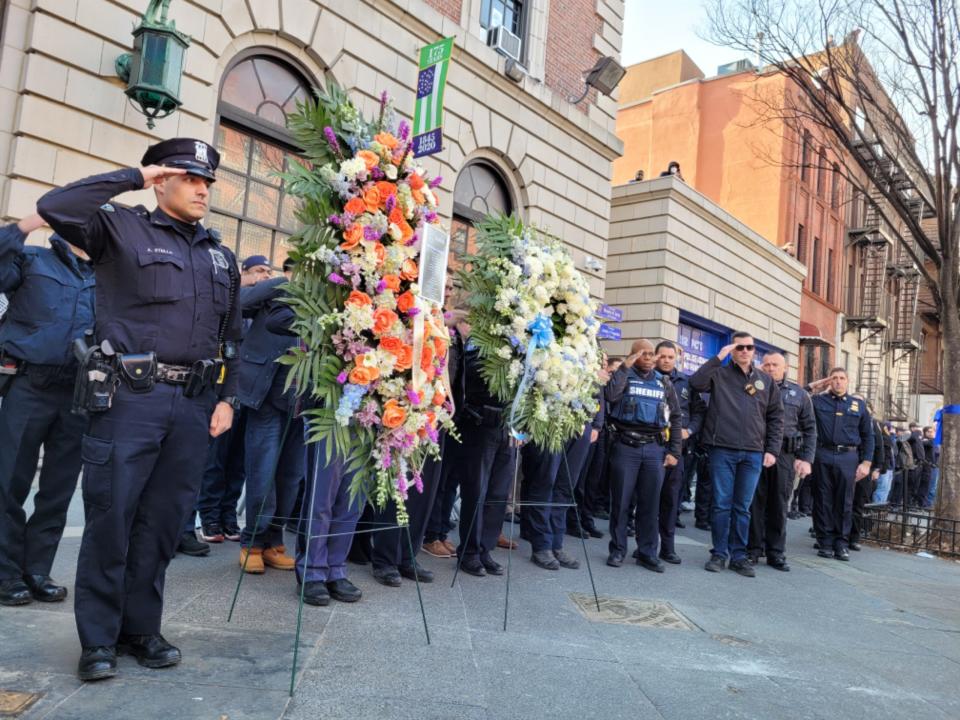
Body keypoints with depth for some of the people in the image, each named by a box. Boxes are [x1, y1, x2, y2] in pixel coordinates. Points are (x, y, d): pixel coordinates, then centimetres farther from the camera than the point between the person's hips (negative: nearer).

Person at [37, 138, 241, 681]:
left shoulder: (222, 257, 17)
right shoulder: (122, 228, 3)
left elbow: (231, 336, 18)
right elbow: (56, 208, -15)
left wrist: (227, 398, 8)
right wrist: (132, 178, -6)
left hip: (195, 404, 5)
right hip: (131, 397, -4)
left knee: (163, 523, 10)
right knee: (111, 519, 2)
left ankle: (141, 628, 24)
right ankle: (98, 639, 16)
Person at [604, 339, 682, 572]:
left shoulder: (664, 382, 14)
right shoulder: (624, 376, 4)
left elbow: (676, 418, 14)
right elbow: (611, 395, -18)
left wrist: (674, 452, 7)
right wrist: (625, 367, -14)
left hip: (655, 448, 3)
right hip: (625, 446, -3)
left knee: (650, 502, 6)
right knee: (620, 500, 2)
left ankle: (647, 552, 15)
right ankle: (617, 550, 14)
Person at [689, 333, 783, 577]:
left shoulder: (766, 380, 12)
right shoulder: (719, 374, 4)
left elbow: (776, 417, 12)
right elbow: (696, 382, -16)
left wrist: (772, 450, 4)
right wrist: (718, 358, -12)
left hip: (753, 453, 2)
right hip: (722, 449, -2)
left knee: (742, 507, 9)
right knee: (721, 504, 3)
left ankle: (738, 556, 18)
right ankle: (719, 554, 14)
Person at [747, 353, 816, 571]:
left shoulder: (799, 394, 12)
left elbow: (809, 429, 10)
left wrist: (807, 459, 1)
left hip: (784, 455, 1)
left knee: (779, 505, 7)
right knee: (755, 502, 2)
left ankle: (776, 553, 16)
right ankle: (753, 549, 12)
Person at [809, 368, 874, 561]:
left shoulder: (859, 404, 12)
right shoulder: (817, 400, 8)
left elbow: (867, 436, 13)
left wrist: (866, 462, 5)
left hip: (848, 457, 1)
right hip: (823, 456, -1)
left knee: (844, 502, 4)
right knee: (823, 501, 3)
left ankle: (841, 544, 12)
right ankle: (825, 542, 11)